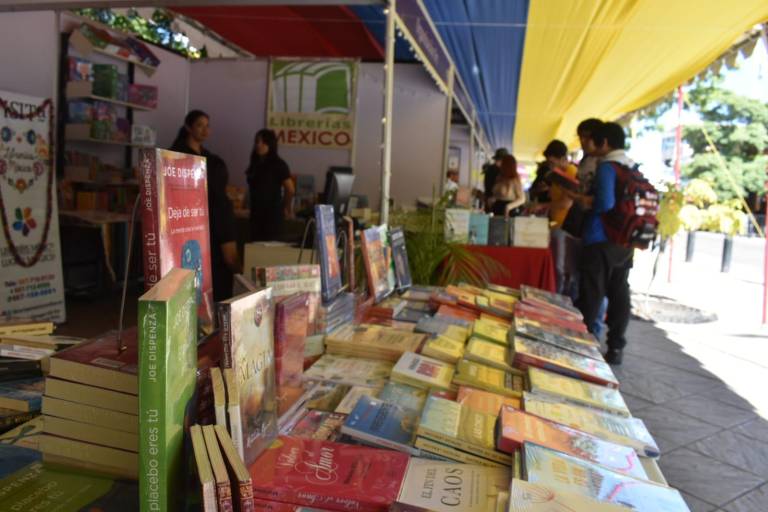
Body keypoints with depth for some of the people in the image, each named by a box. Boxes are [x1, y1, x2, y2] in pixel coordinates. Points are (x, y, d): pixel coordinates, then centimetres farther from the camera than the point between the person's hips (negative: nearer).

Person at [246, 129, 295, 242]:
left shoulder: (278, 164, -9)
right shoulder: (255, 164, 11)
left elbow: (290, 190, -11)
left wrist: (286, 208, 1)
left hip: (272, 214, -6)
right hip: (256, 213, 7)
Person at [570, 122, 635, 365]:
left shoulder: (606, 166, -13)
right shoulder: (633, 168, 12)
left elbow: (605, 203, -25)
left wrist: (584, 201, -7)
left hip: (601, 240, -8)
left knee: (591, 296, 0)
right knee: (619, 294, 11)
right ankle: (615, 348, 18)